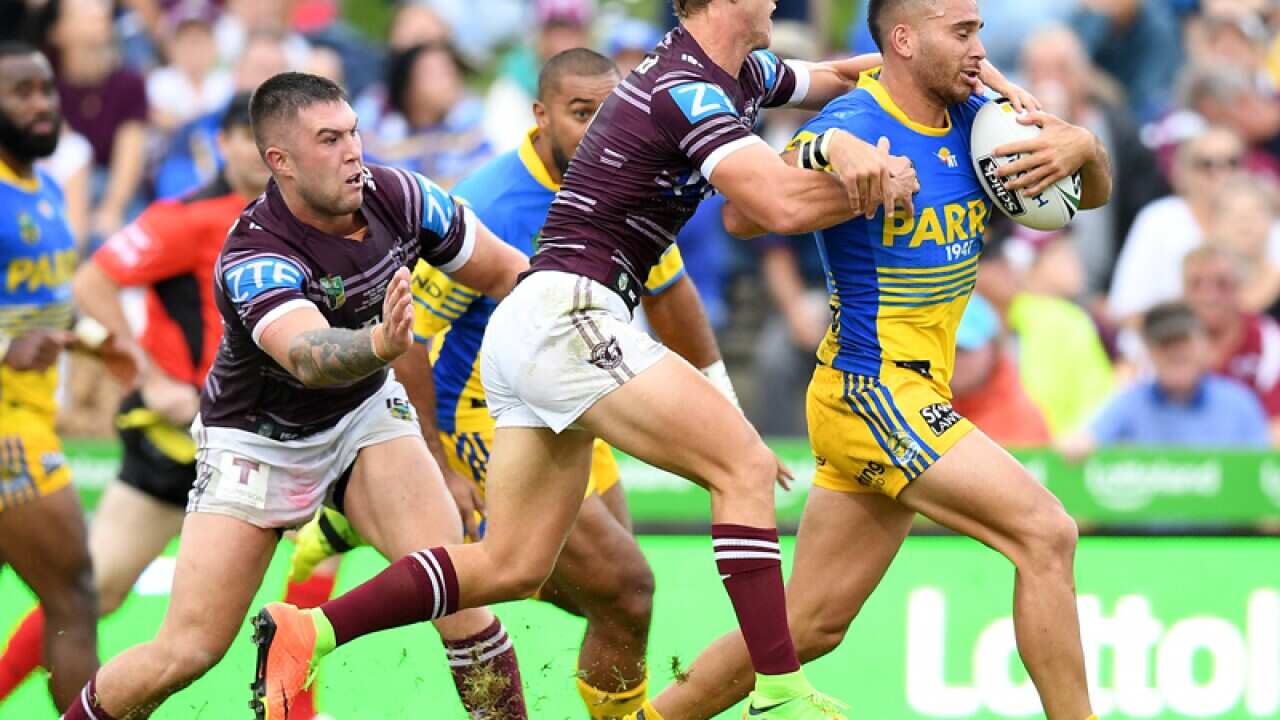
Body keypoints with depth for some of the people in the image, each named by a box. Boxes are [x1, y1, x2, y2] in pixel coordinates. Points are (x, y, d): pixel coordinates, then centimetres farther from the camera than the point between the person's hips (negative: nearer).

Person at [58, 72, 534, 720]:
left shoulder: (392, 195, -17)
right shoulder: (253, 258, -32)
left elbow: (506, 273, -1)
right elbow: (306, 356, -52)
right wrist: (380, 344, -71)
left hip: (365, 412, 4)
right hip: (259, 440, -4)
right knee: (186, 652, -7)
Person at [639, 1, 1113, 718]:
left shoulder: (972, 120, 7)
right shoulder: (853, 128, -16)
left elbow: (1094, 193, 12)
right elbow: (744, 215, -23)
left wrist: (1082, 148, -11)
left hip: (914, 401, 8)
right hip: (872, 393, -8)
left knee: (811, 626, 11)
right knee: (1046, 532, -17)